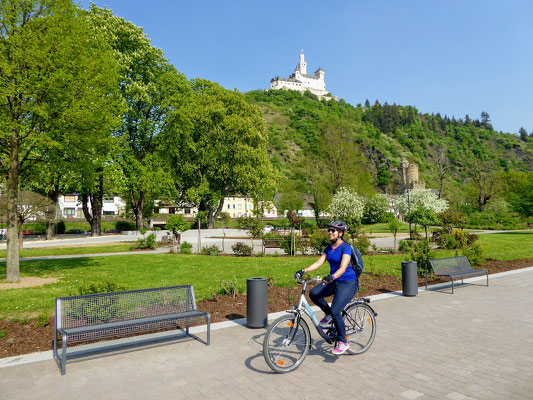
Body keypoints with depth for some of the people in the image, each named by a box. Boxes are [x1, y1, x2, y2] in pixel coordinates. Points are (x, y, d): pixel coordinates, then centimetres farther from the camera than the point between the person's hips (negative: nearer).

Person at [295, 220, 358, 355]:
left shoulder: (346, 248, -16)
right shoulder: (329, 248, 7)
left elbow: (343, 267, -29)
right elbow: (319, 262, -1)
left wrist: (331, 277, -47)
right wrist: (304, 271, -15)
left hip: (348, 283, -7)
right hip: (333, 281, 7)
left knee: (335, 311, -18)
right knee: (313, 293, -16)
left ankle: (343, 343, 3)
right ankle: (328, 314, 10)